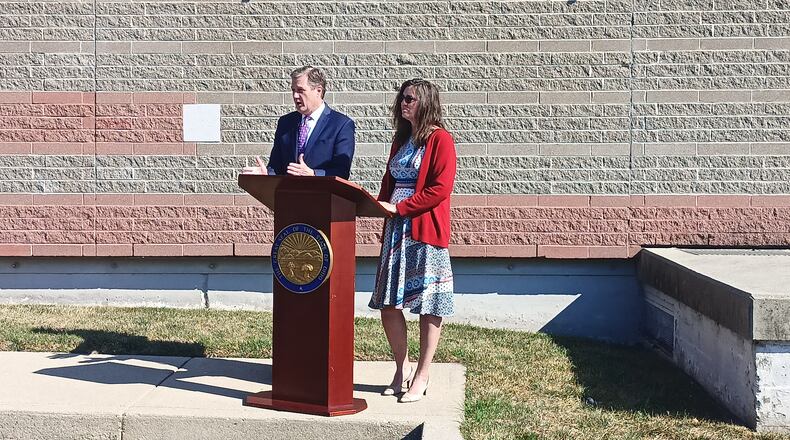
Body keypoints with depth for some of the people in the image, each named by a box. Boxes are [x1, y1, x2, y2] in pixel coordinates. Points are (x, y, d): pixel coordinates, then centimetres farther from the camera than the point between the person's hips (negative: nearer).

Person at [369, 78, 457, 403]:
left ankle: (421, 377, 6)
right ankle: (402, 370, 20)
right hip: (396, 230, 8)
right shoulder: (400, 139, 17)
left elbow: (441, 188, -15)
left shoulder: (440, 139, -7)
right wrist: (380, 204, 3)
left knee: (429, 305, -1)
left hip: (426, 232, -8)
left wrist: (399, 207, -15)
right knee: (388, 302, 6)